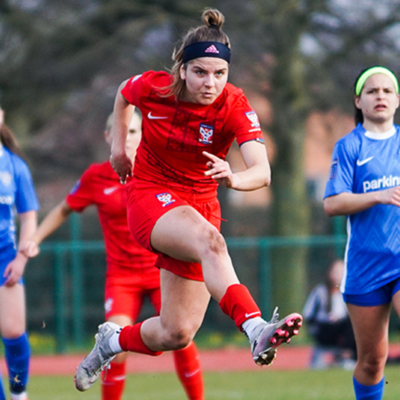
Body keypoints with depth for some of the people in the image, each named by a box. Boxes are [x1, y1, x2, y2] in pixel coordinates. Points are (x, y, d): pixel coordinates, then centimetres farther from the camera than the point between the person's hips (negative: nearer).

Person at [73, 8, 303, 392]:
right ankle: (256, 330, -57)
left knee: (176, 334, 0)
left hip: (200, 207, 2)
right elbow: (123, 95, 14)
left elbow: (262, 172, -30)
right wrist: (118, 148, 13)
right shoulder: (152, 87, -13)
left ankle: (113, 340, 32)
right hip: (150, 197, -2)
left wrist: (233, 179, -50)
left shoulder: (234, 106, -17)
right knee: (208, 239, -38)